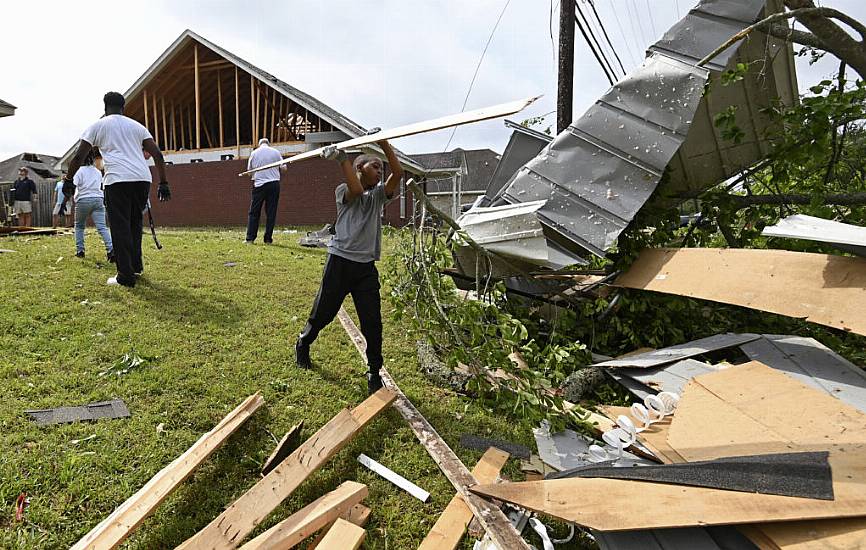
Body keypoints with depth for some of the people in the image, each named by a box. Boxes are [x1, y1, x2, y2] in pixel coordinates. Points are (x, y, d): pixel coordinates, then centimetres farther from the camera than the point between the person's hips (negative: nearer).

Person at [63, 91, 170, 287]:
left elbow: (79, 156, 10)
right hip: (143, 178, 4)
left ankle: (126, 276, -2)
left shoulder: (98, 125, 13)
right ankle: (136, 266, 21)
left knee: (120, 227, 0)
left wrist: (69, 179, 21)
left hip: (117, 180, -4)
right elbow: (157, 154, 11)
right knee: (135, 223, 19)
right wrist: (163, 183, 12)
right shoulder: (137, 126, 21)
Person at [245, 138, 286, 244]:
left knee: (254, 212, 6)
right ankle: (268, 239, 2)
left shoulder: (254, 153, 6)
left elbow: (249, 170, 11)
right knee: (271, 213, 3)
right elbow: (283, 168, 4)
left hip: (259, 184, 0)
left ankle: (250, 238, 4)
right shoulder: (276, 152, 4)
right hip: (274, 183, 0)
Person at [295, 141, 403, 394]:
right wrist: (342, 159, -18)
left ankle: (374, 373, 13)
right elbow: (357, 190, -23)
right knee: (323, 312, 13)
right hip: (340, 261, -3)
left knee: (372, 321, -2)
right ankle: (302, 345, 42)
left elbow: (398, 173, -4)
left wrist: (383, 143, -8)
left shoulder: (379, 195, 12)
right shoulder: (343, 191, 2)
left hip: (367, 267, 3)